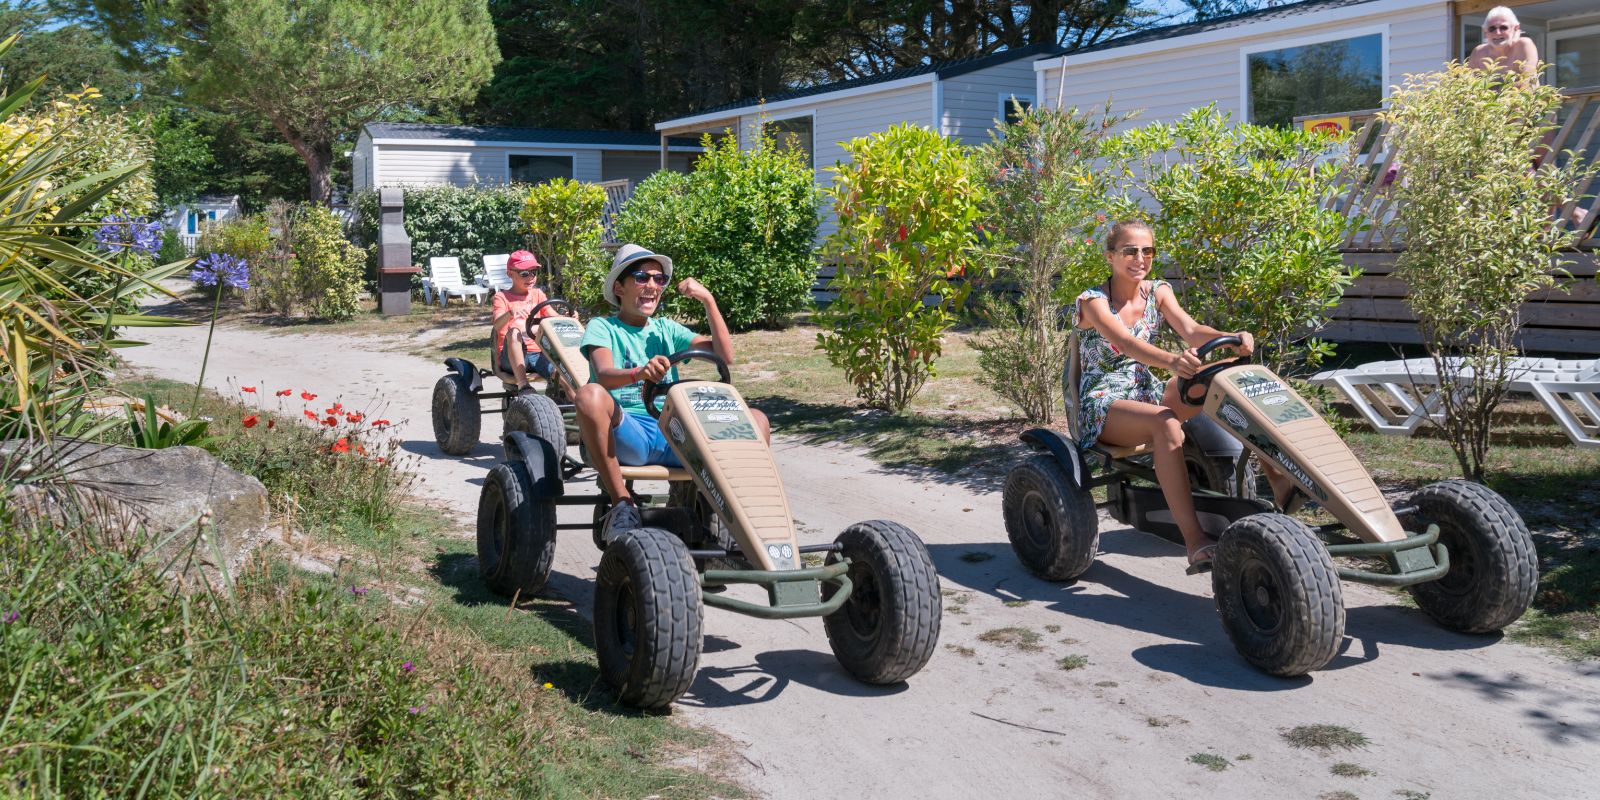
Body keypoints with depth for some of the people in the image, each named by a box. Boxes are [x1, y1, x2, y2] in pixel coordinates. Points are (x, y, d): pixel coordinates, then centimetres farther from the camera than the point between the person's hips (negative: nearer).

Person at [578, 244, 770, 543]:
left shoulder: (666, 329, 22)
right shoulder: (603, 328, 8)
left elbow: (724, 355, 9)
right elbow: (603, 376, -15)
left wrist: (709, 301, 0)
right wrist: (640, 373, -37)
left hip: (673, 434, 4)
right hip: (627, 434, -4)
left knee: (756, 418, -12)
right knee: (590, 395, -36)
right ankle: (622, 503, -25)